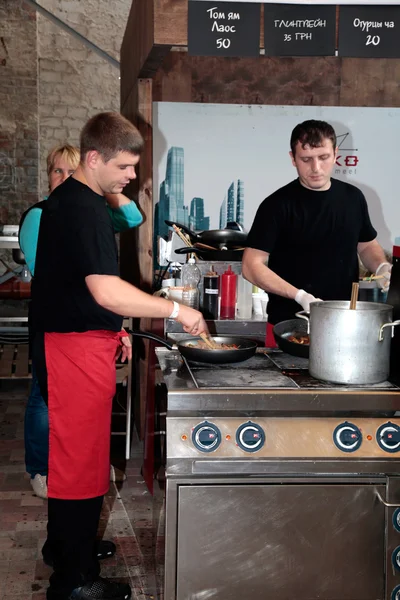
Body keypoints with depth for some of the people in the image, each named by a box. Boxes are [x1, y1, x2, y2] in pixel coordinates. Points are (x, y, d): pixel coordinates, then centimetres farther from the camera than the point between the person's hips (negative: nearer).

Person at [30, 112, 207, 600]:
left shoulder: (67, 200, 14)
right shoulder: (84, 209, -20)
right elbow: (107, 290, -28)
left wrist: (111, 329, 22)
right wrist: (176, 311, -20)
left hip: (69, 337, 11)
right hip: (78, 347, -11)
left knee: (70, 448, 20)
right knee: (81, 456, -3)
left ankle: (65, 544, 36)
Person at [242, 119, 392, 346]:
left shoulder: (353, 198, 5)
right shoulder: (278, 205, -9)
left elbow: (367, 244, 20)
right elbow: (252, 266, -11)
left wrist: (382, 266, -2)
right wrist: (300, 296, -22)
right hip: (289, 326, -4)